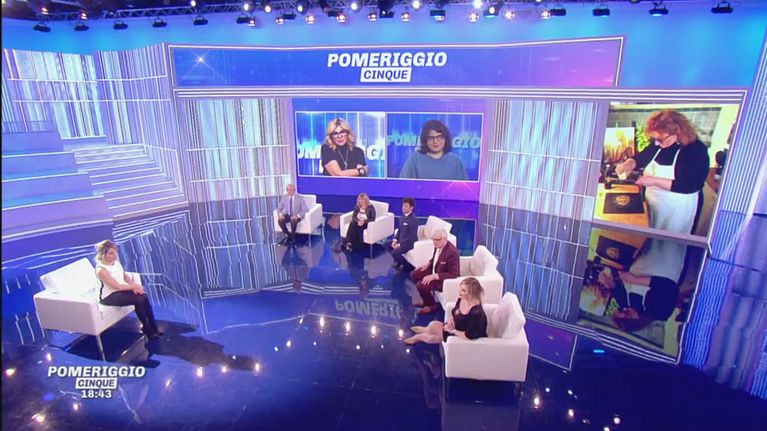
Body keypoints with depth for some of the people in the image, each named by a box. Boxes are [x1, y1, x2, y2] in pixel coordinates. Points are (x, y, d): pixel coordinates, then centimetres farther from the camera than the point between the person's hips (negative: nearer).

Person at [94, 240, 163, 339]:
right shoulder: (101, 270, -24)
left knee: (144, 297, -16)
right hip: (109, 296, -7)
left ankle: (153, 328, -7)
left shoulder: (115, 260, -2)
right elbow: (118, 287, -22)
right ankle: (147, 330, -5)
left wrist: (133, 285, -8)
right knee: (139, 300, -23)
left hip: (122, 289, 7)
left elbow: (125, 275, 8)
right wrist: (134, 286, -13)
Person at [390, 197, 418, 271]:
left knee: (394, 252, -26)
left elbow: (412, 237, -24)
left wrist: (400, 244, -22)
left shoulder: (413, 220, -23)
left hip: (409, 243, -9)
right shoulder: (403, 216, 4)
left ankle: (403, 263, 4)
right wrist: (395, 240, -1)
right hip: (401, 240, 9)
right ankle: (399, 260, 16)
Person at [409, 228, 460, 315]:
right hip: (435, 270, 9)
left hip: (446, 280, -9)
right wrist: (428, 264, -2)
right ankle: (427, 299, 20)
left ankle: (431, 305, 6)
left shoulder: (452, 252, -32)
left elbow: (453, 274, -29)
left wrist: (434, 276, -32)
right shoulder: (438, 245, -7)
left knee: (421, 285, -21)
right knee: (414, 274, 6)